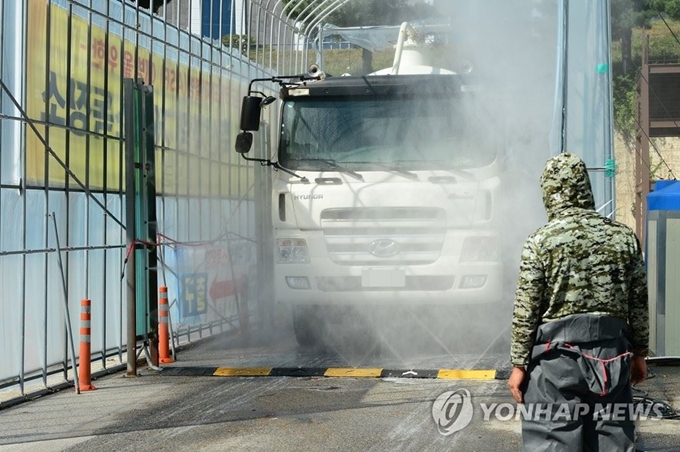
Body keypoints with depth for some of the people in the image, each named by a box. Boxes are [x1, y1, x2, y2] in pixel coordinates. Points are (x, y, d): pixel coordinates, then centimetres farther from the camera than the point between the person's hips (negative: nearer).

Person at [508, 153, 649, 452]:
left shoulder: (541, 241, -6)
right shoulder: (624, 237, 3)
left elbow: (526, 310, -6)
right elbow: (639, 301, 8)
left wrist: (519, 364, 1)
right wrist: (639, 353, 18)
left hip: (558, 353, -3)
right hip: (612, 354, 4)